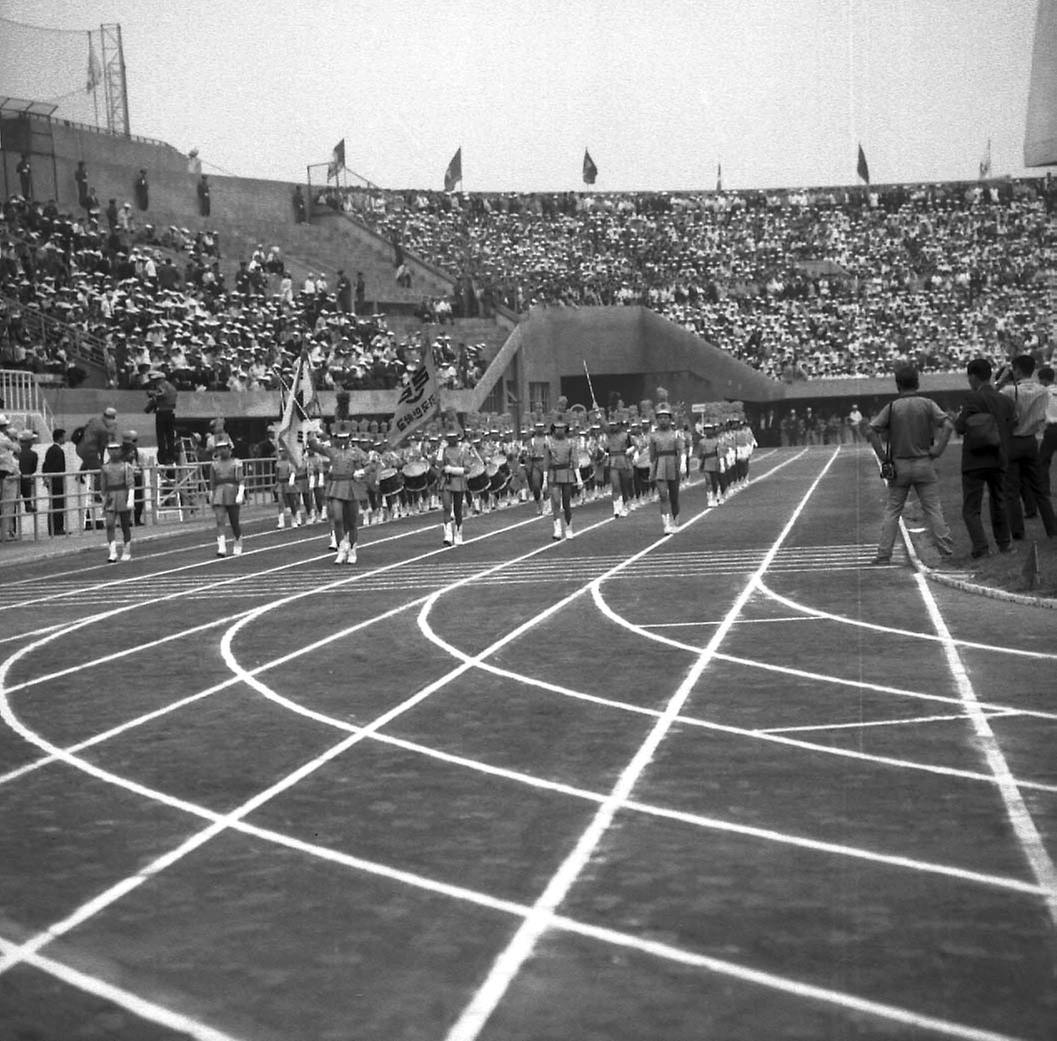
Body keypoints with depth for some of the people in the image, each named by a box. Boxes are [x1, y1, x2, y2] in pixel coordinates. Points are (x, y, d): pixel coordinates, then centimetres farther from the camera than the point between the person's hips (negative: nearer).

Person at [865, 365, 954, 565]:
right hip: (924, 464, 0)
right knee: (933, 509, 4)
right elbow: (948, 426, -13)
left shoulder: (892, 407, 0)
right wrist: (937, 451, -6)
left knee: (892, 510, 6)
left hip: (899, 465, 0)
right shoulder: (928, 404, 0)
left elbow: (870, 431, -7)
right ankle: (946, 550, 2)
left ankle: (883, 554, 5)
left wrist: (882, 456, -1)